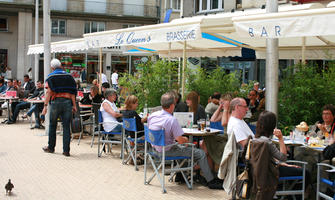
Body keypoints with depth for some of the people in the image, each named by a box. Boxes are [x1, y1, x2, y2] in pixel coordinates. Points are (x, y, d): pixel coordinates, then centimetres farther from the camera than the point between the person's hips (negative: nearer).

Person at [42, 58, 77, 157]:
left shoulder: (50, 77, 1)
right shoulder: (69, 76, 8)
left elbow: (49, 92, -9)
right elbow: (72, 92, 3)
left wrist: (45, 105, -10)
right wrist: (74, 105, 5)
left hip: (55, 102, -1)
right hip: (67, 102, 2)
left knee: (52, 126, 13)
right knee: (66, 127, 2)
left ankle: (51, 147, 23)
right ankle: (66, 150, -1)